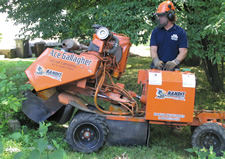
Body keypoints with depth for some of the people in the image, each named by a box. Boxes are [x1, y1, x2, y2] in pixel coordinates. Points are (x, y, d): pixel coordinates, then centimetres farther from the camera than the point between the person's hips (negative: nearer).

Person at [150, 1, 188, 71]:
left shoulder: (181, 32, 4)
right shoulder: (156, 31, 9)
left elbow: (183, 51, -3)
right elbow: (153, 50, 0)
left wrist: (174, 62, -21)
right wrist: (156, 61, -20)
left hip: (172, 69, -1)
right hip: (157, 68, 1)